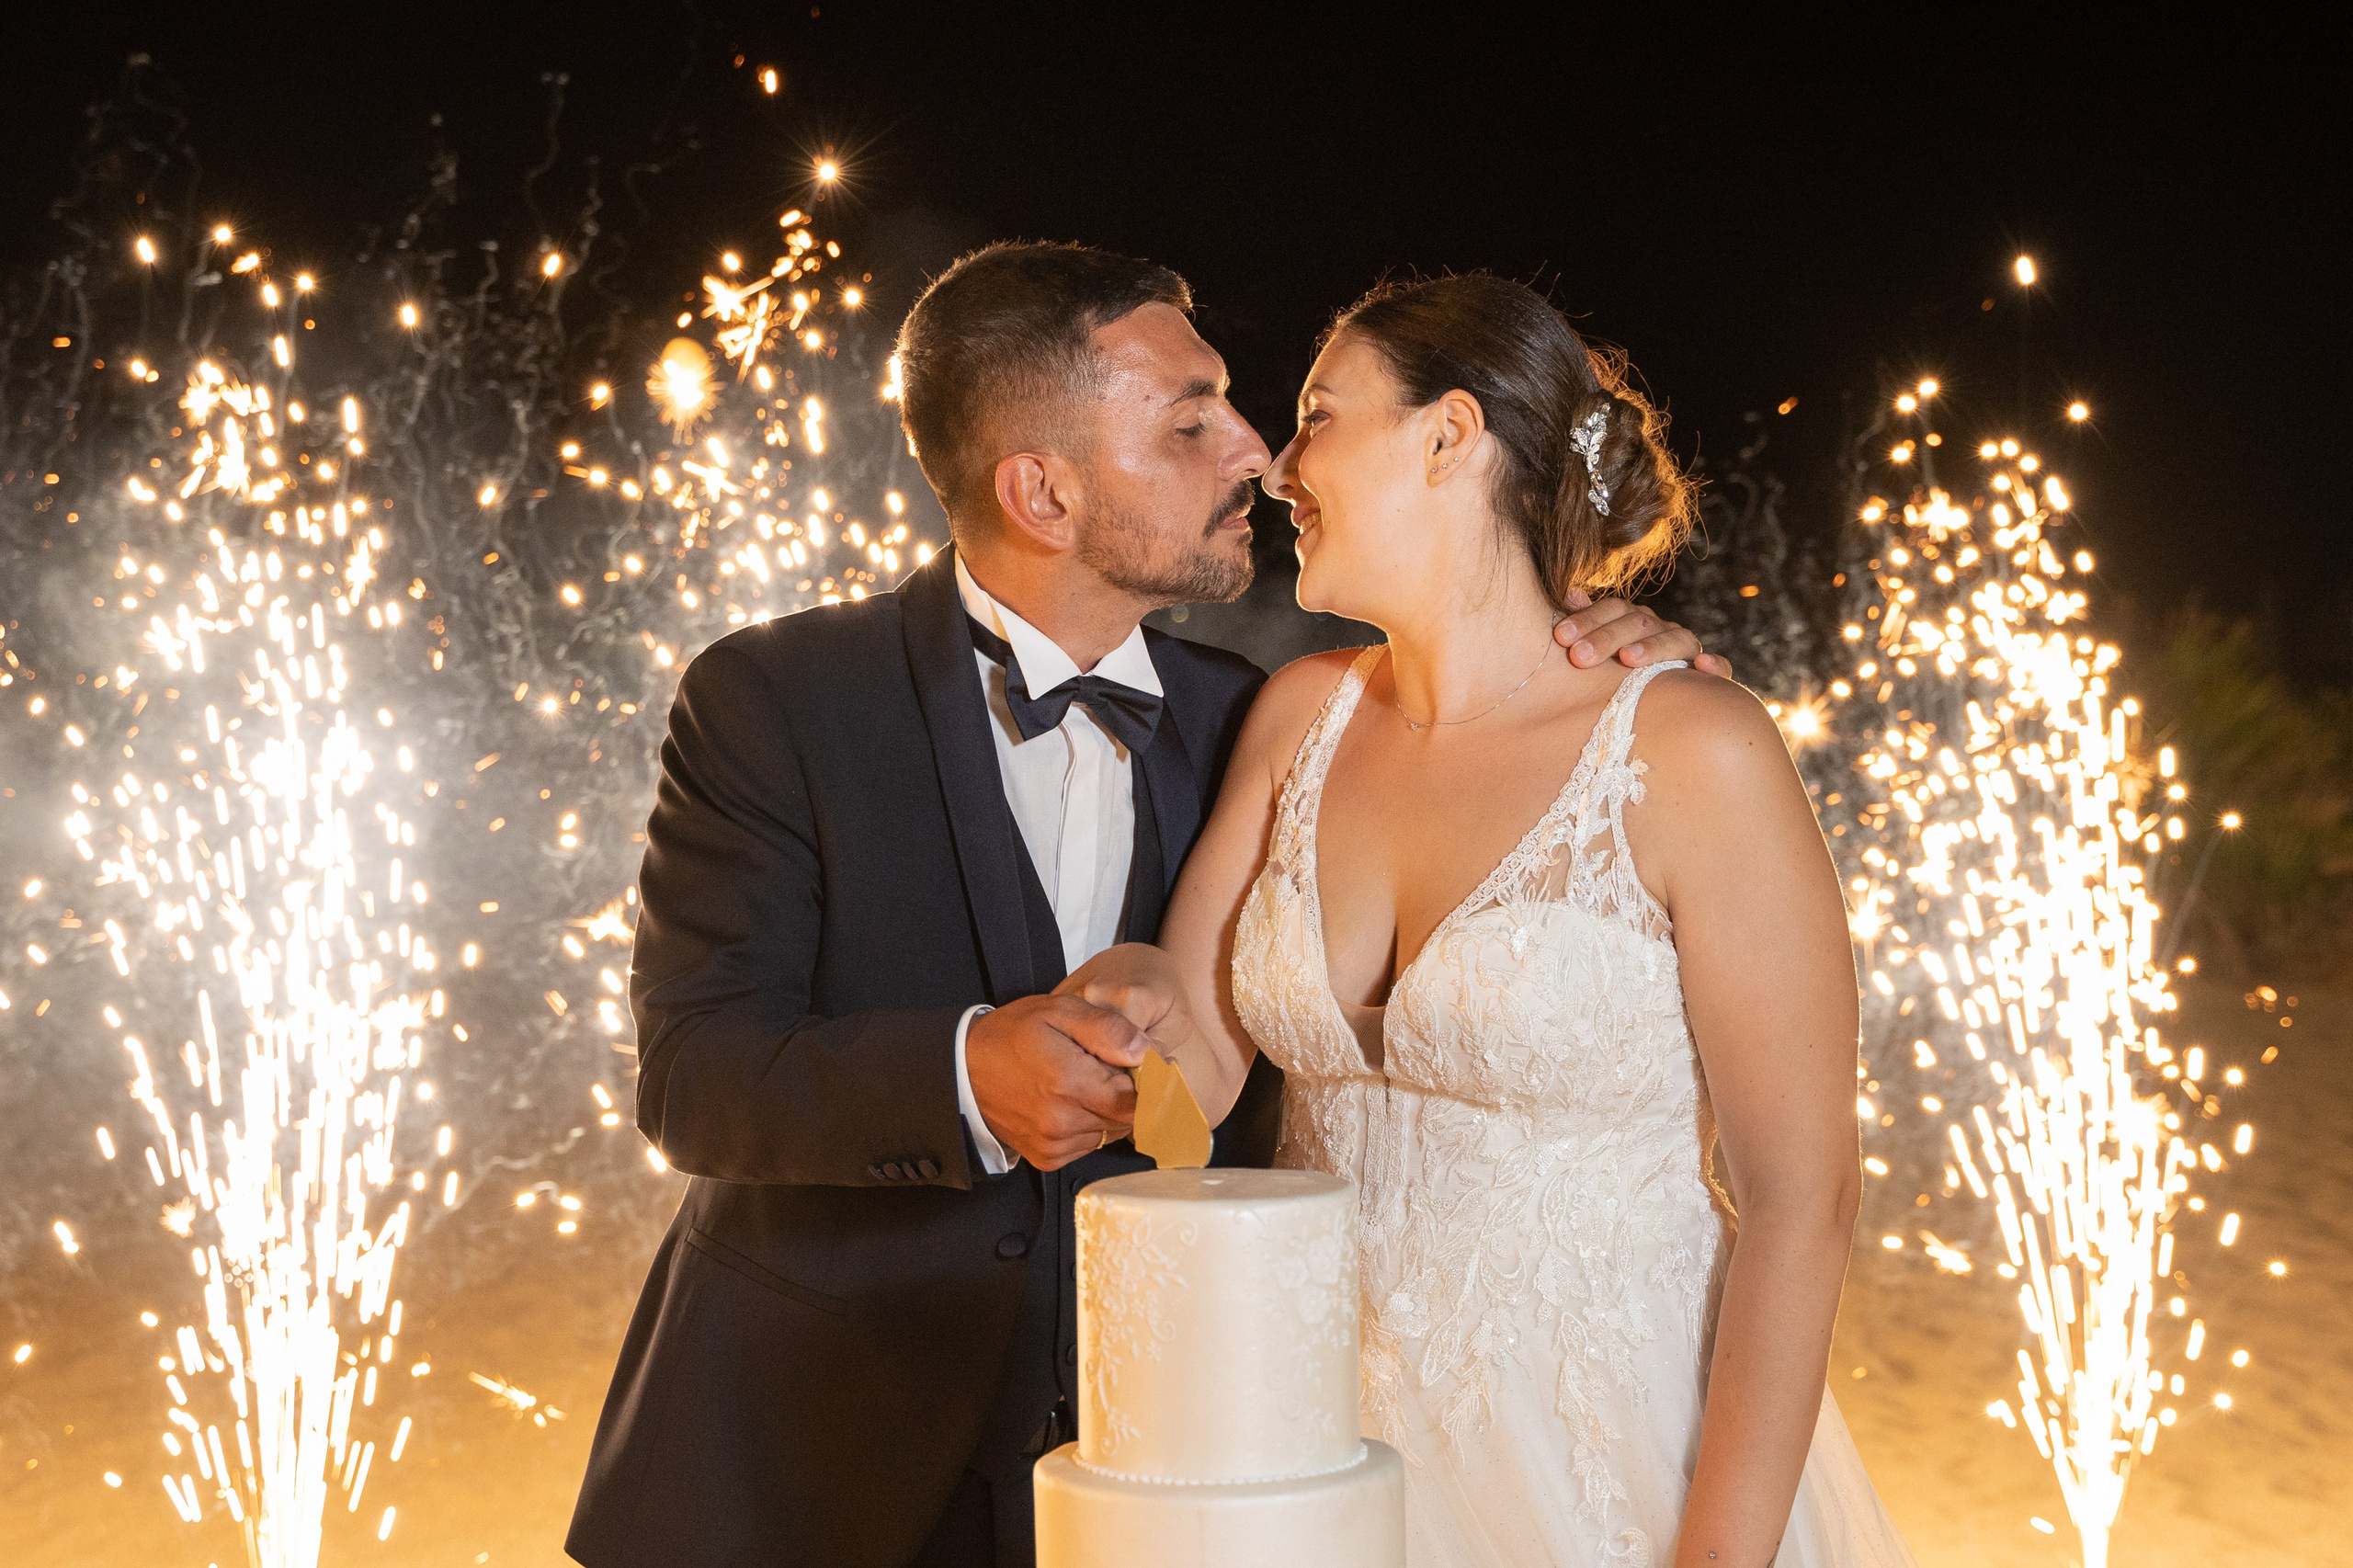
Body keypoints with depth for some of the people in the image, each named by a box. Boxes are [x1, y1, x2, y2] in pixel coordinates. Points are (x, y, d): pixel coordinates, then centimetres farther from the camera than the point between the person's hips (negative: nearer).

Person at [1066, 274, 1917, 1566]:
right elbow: (1196, 1053, 2)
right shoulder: (1301, 717, 1)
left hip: (1607, 1457, -5)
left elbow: (1800, 1197, -15)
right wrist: (1153, 1014, -21)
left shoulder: (1693, 755, -16)